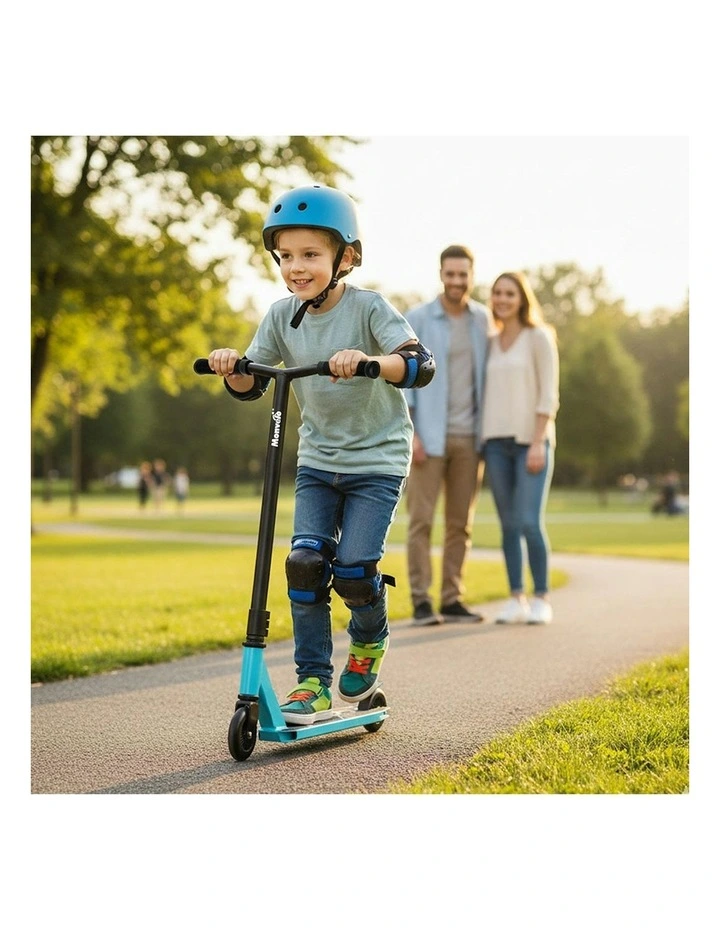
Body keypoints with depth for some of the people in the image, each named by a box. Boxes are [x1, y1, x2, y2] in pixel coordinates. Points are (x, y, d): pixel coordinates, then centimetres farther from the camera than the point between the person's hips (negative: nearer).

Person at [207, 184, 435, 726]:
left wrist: (368, 360, -45)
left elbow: (421, 366, -27)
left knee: (354, 568, -11)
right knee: (305, 561, -9)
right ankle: (314, 682, 0)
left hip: (377, 461, -4)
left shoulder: (369, 309, -15)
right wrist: (232, 367, -19)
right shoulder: (283, 316, -1)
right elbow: (252, 385, 4)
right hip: (317, 461, 4)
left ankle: (370, 641, 22)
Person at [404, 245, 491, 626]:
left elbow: (486, 375, 12)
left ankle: (452, 600, 12)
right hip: (428, 437, -4)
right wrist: (408, 433, -15)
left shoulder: (482, 318, 8)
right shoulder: (417, 318, -5)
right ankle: (421, 602, -2)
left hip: (468, 438, 4)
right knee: (421, 519, -5)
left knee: (460, 523, 6)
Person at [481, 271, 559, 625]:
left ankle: (541, 600, -1)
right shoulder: (492, 344, 13)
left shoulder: (539, 337, -3)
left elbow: (548, 394, -9)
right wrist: (483, 446, 8)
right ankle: (516, 599, 10)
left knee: (530, 523, -13)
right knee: (509, 524, 4)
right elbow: (488, 395, 15)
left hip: (532, 440, -5)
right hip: (497, 442, 5)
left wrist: (538, 443, -17)